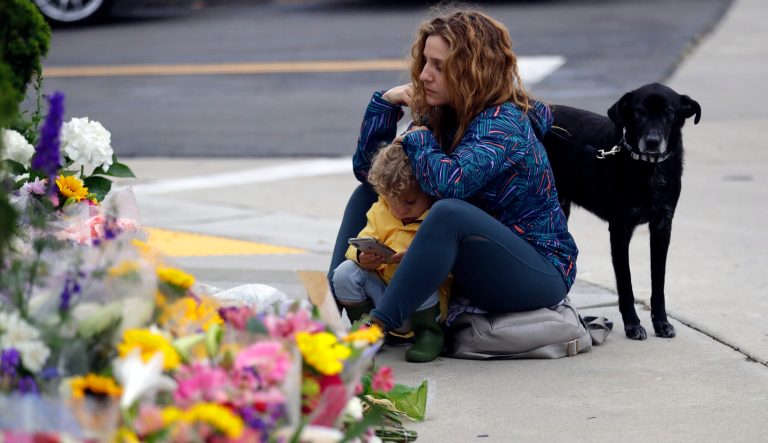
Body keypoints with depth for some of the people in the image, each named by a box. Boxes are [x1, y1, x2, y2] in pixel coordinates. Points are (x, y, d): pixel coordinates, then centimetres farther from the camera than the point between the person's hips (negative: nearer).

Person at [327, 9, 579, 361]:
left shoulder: (503, 124, -21)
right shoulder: (442, 116, 3)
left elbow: (448, 183, -39)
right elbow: (367, 168, 8)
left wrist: (418, 140, -19)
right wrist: (385, 102, -5)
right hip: (473, 272, 9)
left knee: (450, 212, -37)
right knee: (367, 194, 8)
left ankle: (375, 329, -34)